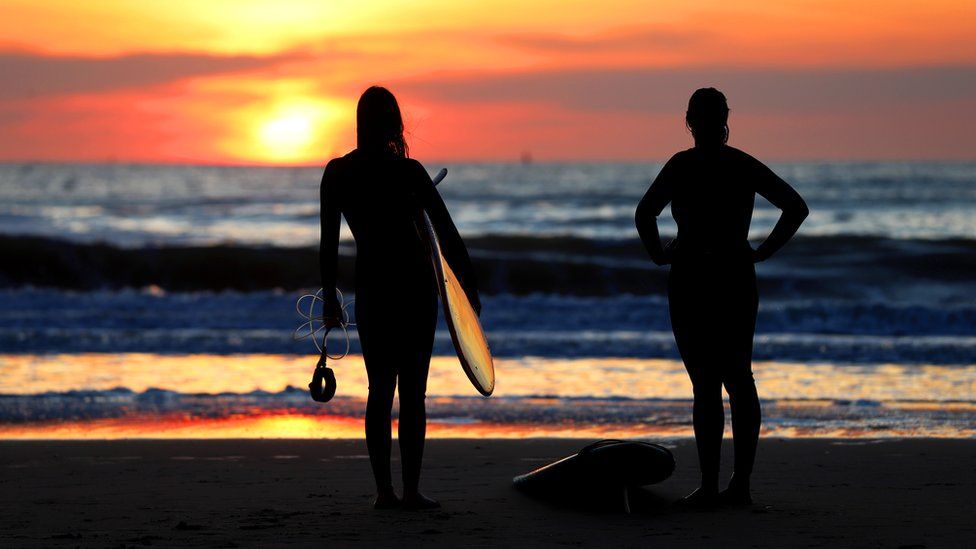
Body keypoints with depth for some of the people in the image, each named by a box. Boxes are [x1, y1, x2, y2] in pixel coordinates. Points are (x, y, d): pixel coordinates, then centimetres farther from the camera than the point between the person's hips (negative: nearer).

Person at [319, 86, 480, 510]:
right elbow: (447, 233, -7)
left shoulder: (336, 172, 0)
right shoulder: (407, 171, -8)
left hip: (371, 288, 3)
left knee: (379, 390, 10)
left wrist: (329, 297, 11)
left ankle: (384, 490, 5)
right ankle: (411, 490, -3)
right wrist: (469, 286, 1)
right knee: (412, 391, 0)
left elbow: (328, 243, 3)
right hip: (415, 285, -3)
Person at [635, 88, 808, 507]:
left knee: (706, 383, -5)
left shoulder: (683, 165, -9)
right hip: (738, 279, 5)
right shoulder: (744, 165, 6)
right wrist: (764, 251, 7)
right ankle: (741, 484, 13)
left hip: (692, 281, -4)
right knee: (739, 379, 13)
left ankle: (709, 486, -5)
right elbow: (796, 207, 5)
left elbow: (645, 212, -21)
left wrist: (657, 254, -6)